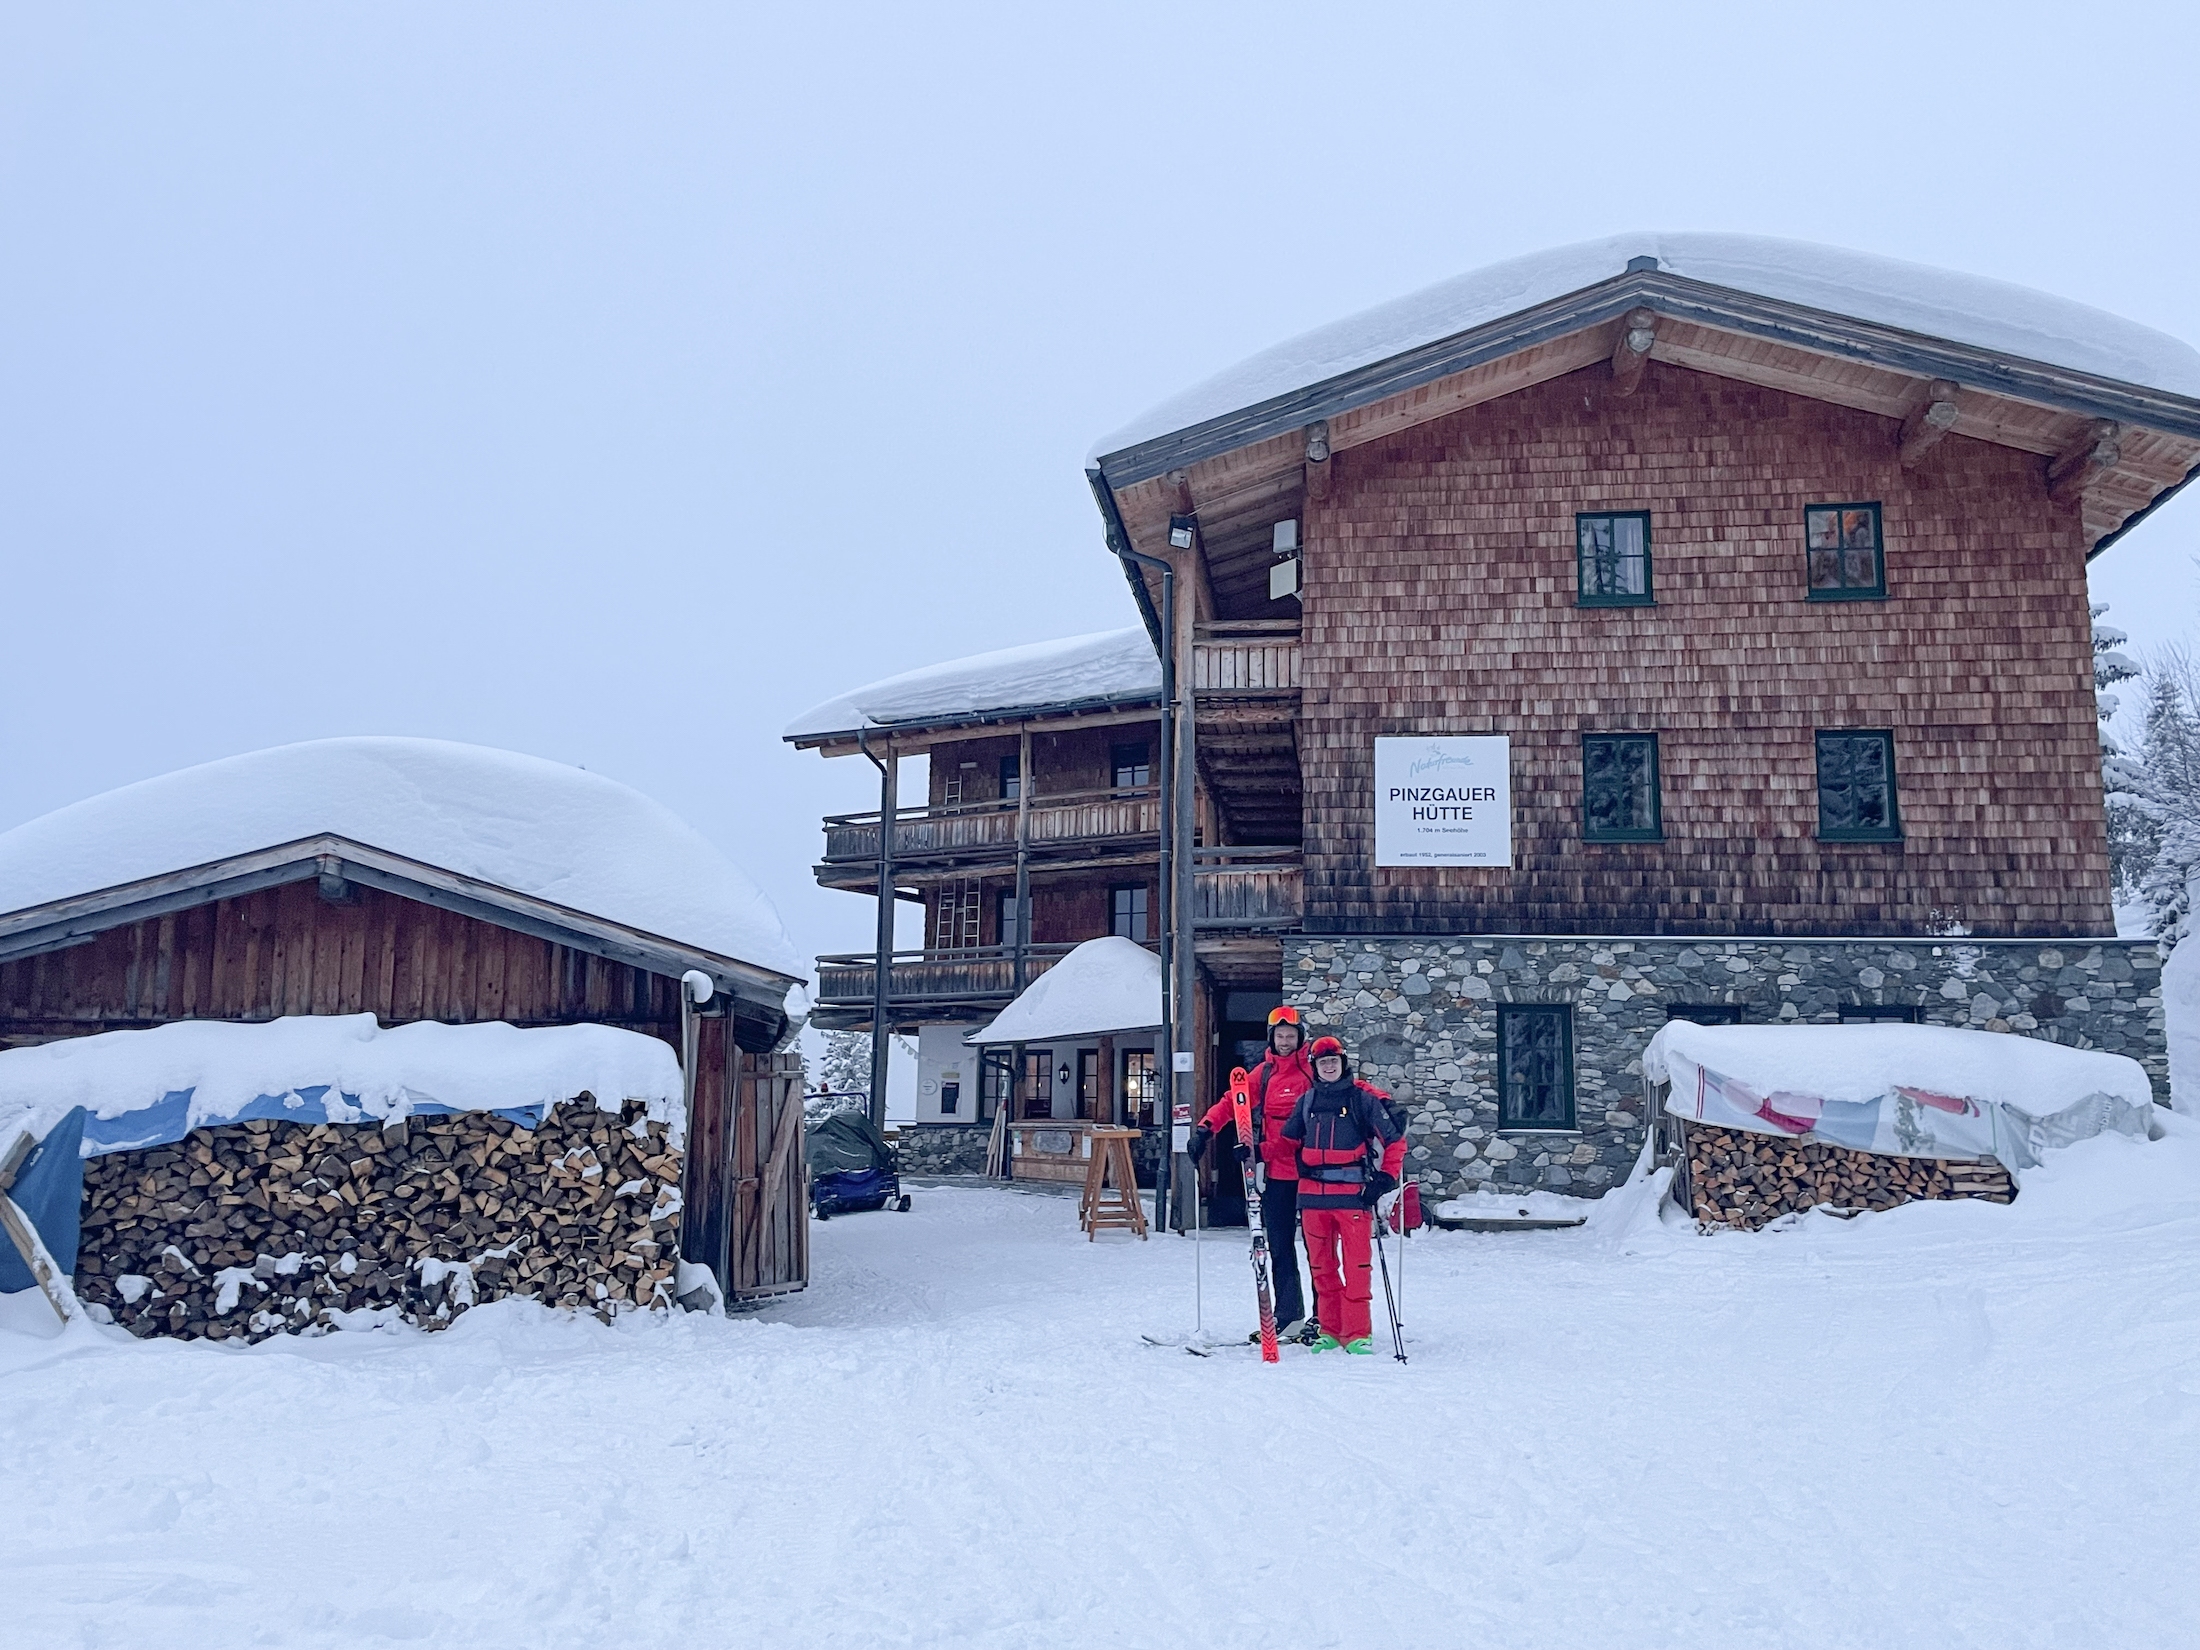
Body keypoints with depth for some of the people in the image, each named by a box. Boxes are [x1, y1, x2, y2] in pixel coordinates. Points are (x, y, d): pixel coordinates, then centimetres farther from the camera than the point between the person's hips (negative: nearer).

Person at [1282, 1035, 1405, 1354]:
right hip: (1313, 1195, 4)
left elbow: (1395, 1140, 3)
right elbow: (1287, 1141, 22)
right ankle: (1330, 1331, 18)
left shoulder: (1364, 1098, 1)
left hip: (1354, 1194, -4)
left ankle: (1357, 1333, 0)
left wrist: (1386, 1179, -5)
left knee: (1356, 1265, -6)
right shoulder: (1307, 1101, 14)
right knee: (1322, 1265, 9)